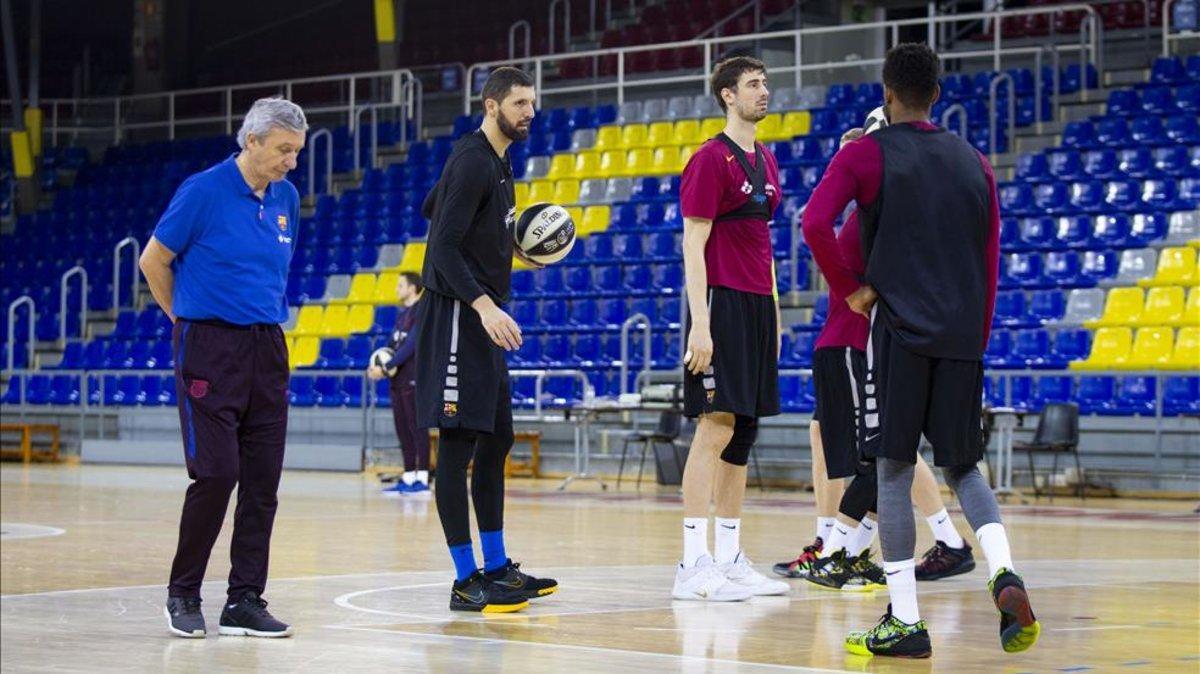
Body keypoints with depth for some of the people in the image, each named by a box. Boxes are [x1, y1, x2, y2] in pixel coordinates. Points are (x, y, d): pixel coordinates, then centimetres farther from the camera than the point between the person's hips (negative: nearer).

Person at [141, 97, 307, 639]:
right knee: (216, 473, -9)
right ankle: (183, 593, 7)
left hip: (267, 349, 6)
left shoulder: (287, 198, 9)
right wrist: (186, 318, 9)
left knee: (263, 479, 2)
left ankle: (245, 601, 8)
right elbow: (153, 260, 0)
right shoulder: (204, 191, -9)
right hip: (210, 349, -6)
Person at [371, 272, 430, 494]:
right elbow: (392, 343, 18)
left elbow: (411, 346, -17)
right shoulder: (402, 313, 17)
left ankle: (422, 478, -6)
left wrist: (385, 368, -18)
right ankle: (408, 477, 13)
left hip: (414, 379, -8)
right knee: (402, 429, 9)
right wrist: (376, 365, 2)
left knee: (417, 427, -7)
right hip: (397, 380, 8)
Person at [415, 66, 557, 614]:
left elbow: (432, 209, 30)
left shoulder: (494, 160, 16)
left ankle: (496, 567, 21)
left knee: (496, 441, 13)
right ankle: (466, 582, -7)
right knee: (459, 445, -8)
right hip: (457, 316, -11)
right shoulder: (472, 162, -14)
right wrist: (484, 306, -30)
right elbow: (444, 247, -20)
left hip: (481, 320, 11)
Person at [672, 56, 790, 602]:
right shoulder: (711, 158, -8)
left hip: (758, 306, 8)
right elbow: (693, 245, -13)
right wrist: (699, 325, -19)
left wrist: (773, 311, 17)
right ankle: (693, 566, -11)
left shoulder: (765, 159, 17)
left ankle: (730, 561, 14)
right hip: (722, 303, -8)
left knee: (743, 434, 9)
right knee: (716, 429, -12)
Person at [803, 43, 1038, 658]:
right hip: (961, 335, 4)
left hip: (899, 330, -4)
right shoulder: (974, 162, 15)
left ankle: (905, 623, -1)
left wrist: (853, 290, -2)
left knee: (893, 470, 0)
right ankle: (1003, 575, -10)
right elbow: (991, 264, 15)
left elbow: (815, 221, -14)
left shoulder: (866, 153, 1)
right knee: (962, 466, 14)